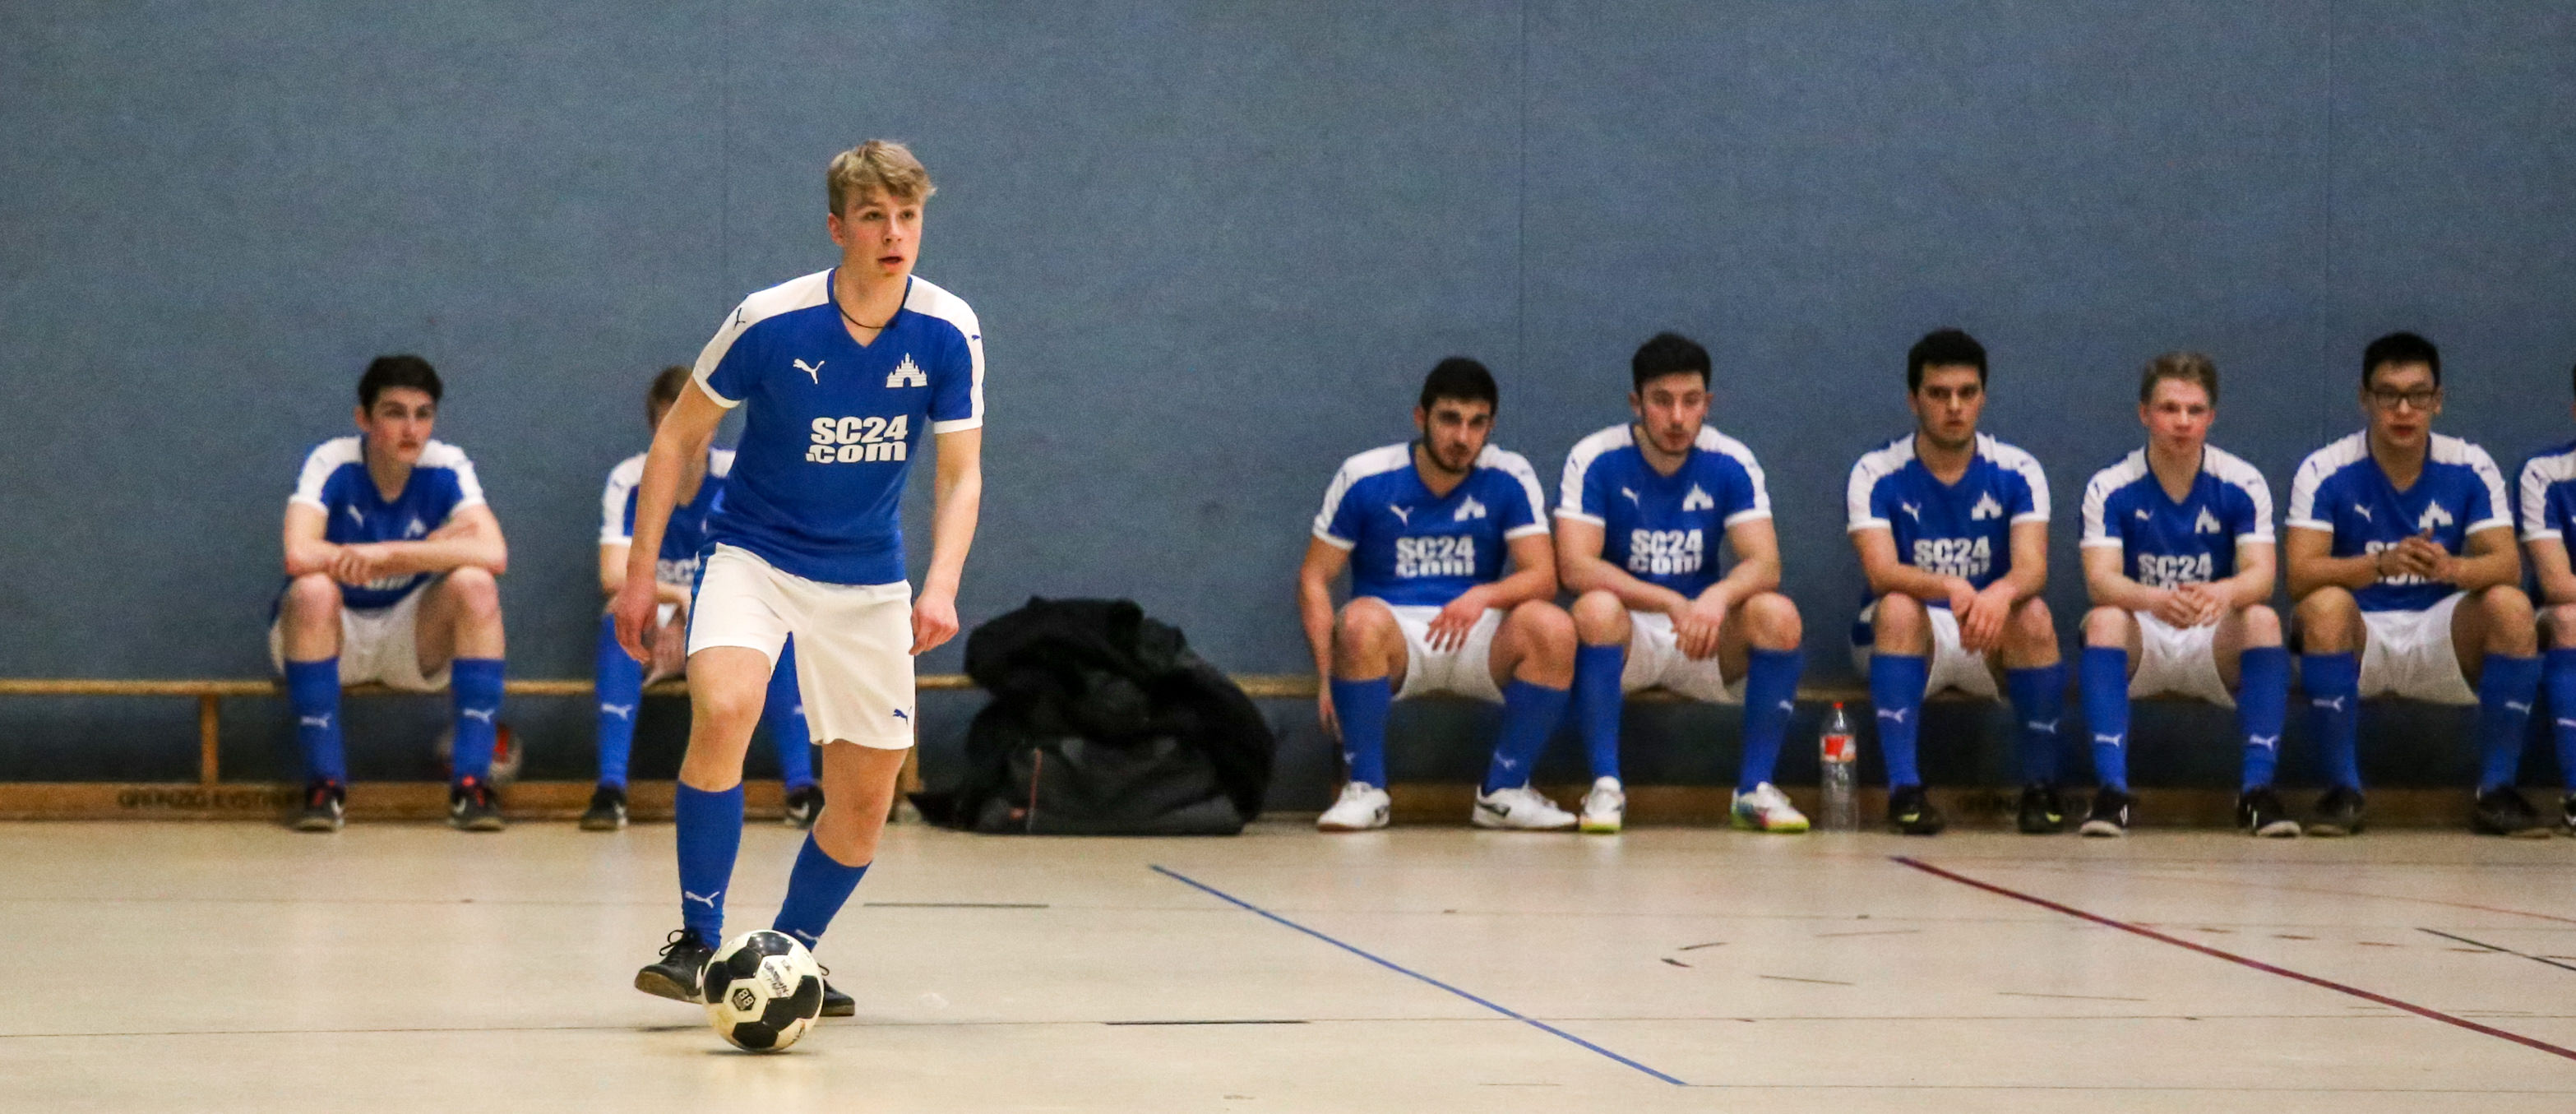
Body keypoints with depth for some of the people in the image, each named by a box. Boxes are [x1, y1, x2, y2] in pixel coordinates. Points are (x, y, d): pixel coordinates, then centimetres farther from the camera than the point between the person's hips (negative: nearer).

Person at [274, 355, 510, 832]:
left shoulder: (447, 467, -11)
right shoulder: (332, 463, -16)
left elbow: (493, 555, -27)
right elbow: (299, 555, -34)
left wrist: (387, 553, -32)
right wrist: (429, 551, -24)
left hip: (414, 644, 2)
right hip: (333, 634, -2)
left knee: (475, 585, -25)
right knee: (312, 590, -33)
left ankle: (471, 783, -21)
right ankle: (324, 784, -24)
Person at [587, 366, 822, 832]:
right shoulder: (629, 481, -7)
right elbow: (614, 575, -18)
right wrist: (678, 595, -32)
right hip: (655, 634, -1)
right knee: (620, 617, -34)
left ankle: (802, 787, -33)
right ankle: (610, 790, -41)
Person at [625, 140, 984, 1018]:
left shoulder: (949, 335, -10)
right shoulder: (770, 321, -17)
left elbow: (960, 474, -5)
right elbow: (679, 436, -4)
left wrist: (941, 588, -21)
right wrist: (640, 572, -5)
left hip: (867, 578, 3)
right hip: (755, 555, -3)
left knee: (865, 798, 3)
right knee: (724, 711, -30)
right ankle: (697, 941, -23)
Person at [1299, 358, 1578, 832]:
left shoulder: (1510, 478, 0)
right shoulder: (1365, 478, -2)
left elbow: (1542, 576, -6)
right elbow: (1314, 578, -1)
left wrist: (1484, 596, -29)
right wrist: (1328, 676, -15)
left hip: (1477, 639, 1)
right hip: (1397, 635, -1)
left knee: (1552, 627, -29)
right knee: (1362, 619, -37)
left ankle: (1504, 791, -14)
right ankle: (1365, 789, -21)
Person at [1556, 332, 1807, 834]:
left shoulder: (1731, 463, -3)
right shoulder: (1595, 460, -9)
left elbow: (1765, 563, -12)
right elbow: (1575, 567, -19)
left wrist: (1717, 597, -36)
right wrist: (1674, 604, -30)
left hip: (1708, 642, 2)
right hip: (1627, 635, -2)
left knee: (1778, 614, -27)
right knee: (1597, 609, -36)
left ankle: (1755, 788, -16)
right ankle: (1605, 786, -26)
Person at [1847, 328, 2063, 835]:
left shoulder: (2018, 472, -3)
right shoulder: (1877, 474, -6)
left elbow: (2032, 567, -17)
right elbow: (1881, 570, -21)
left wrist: (2003, 593, -43)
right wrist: (1950, 589, -42)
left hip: (1991, 642, 1)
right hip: (1909, 641, -1)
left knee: (2034, 616, -30)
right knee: (1898, 608, -34)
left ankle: (2041, 787, -18)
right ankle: (1904, 789, -38)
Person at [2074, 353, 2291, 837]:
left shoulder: (2243, 485, -4)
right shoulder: (2110, 488, -5)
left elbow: (2260, 574, -15)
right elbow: (2100, 579, -18)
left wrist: (2224, 594, -41)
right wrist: (2156, 600, -41)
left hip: (2214, 645, 1)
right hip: (2142, 642, -1)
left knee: (2262, 619, -30)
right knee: (2104, 620, -32)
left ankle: (2257, 788, -29)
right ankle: (2111, 788, -36)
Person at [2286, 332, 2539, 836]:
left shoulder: (2471, 468, -2)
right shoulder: (2325, 472, -8)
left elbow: (2508, 566, -13)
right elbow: (2299, 575, -20)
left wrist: (2451, 567, -37)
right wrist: (2382, 563, -38)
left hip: (2441, 640, 2)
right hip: (2359, 640, -2)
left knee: (2511, 604, -27)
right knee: (2326, 605, -34)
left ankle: (2497, 789, -17)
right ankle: (2343, 788, -24)